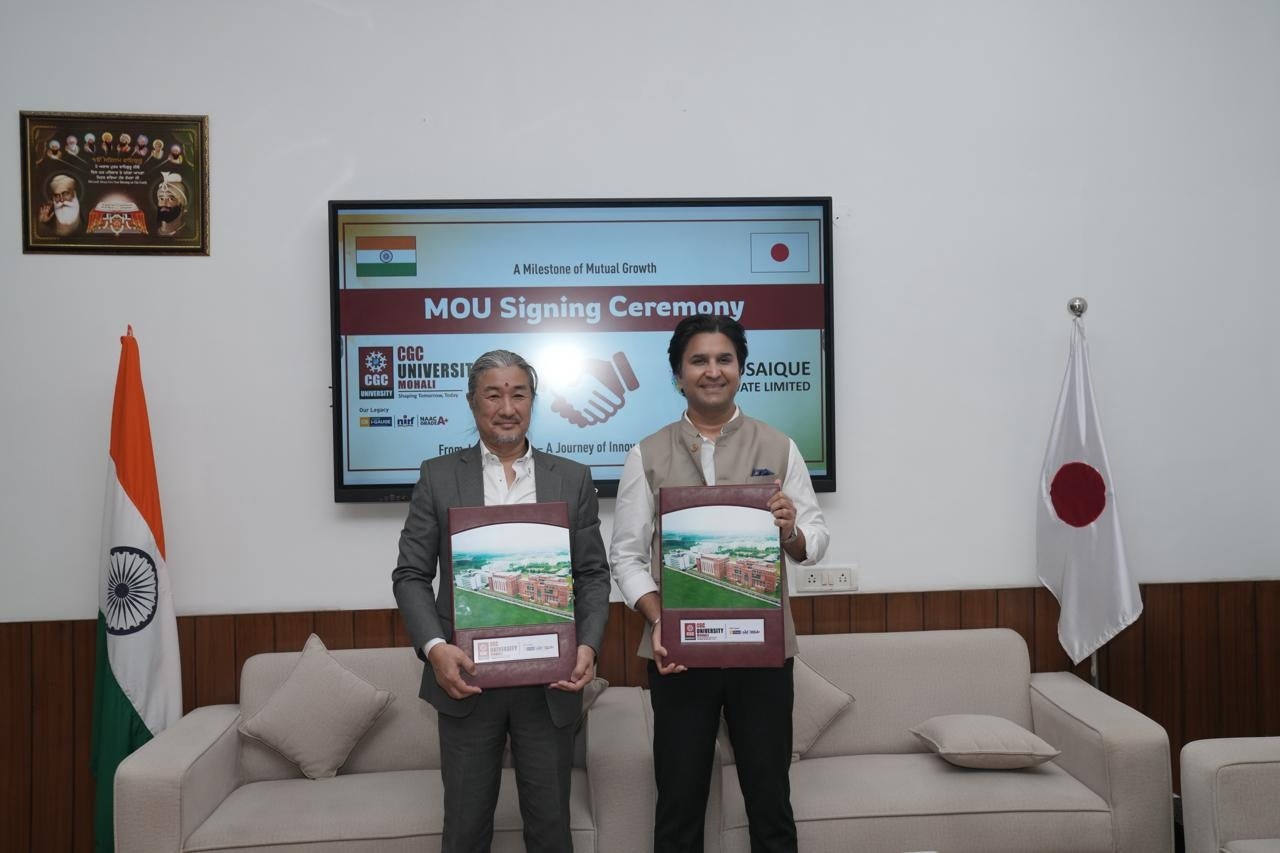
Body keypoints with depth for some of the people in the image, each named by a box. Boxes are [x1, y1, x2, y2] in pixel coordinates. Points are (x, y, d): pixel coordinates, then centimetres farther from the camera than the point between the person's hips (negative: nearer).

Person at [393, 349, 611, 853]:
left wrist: (588, 645, -11)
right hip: (466, 676, 0)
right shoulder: (438, 476, 3)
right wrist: (434, 647, -15)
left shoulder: (572, 479, 5)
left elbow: (593, 574, 5)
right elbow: (411, 575, 0)